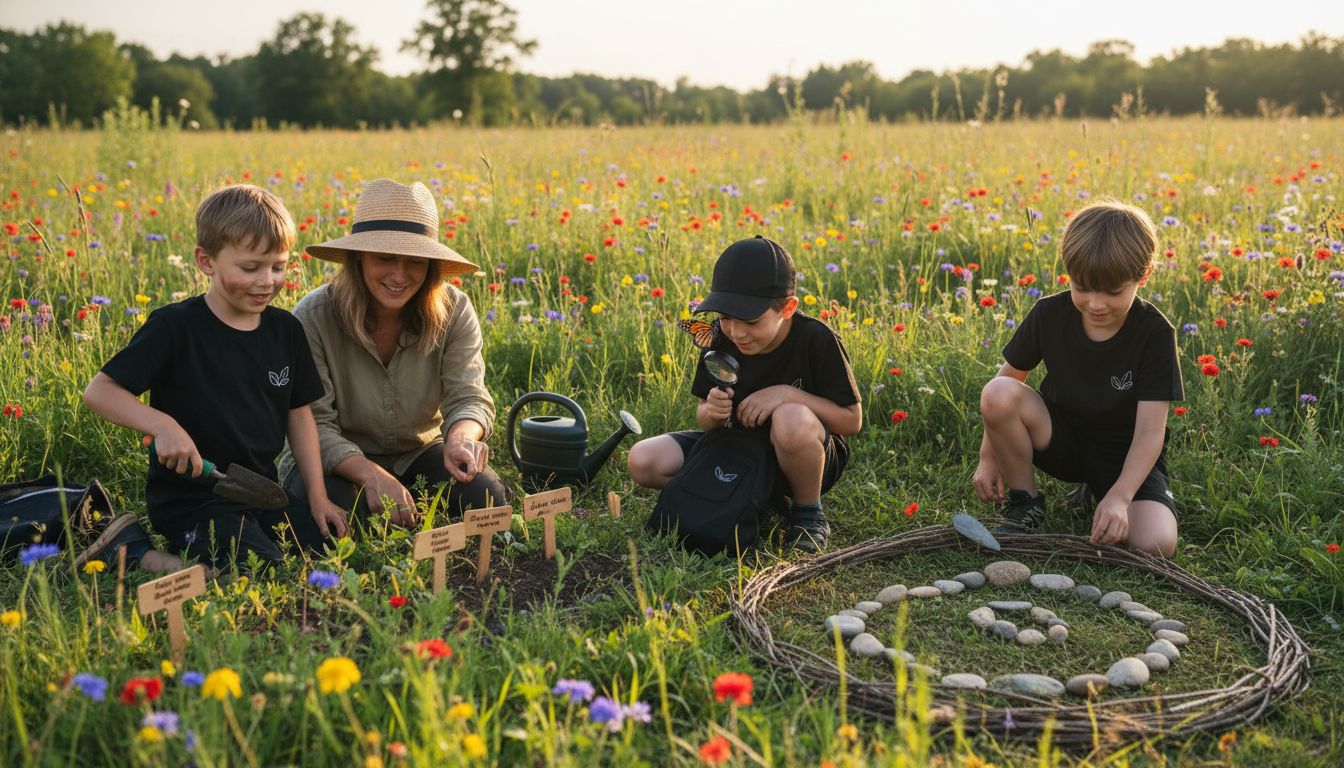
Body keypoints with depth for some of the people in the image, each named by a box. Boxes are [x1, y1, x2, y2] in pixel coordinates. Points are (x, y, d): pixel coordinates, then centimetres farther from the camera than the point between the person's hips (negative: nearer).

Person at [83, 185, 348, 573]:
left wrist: (317, 495, 7)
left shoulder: (286, 329, 5)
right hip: (191, 499, -7)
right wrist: (162, 425, -28)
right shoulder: (175, 327, -11)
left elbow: (299, 413, 12)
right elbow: (98, 391, -11)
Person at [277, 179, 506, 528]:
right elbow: (313, 424, -20)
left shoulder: (454, 312, -12)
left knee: (486, 498, -25)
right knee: (344, 509, -35)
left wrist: (460, 438, -45)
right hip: (335, 462, -2)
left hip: (419, 454, 2)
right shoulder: (313, 318, -20)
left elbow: (470, 398, -19)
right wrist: (370, 474, -39)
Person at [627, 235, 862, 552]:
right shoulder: (722, 341, -9)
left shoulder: (817, 340, -21)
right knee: (643, 461, -15)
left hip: (807, 457, -4)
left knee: (792, 419, -42)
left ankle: (808, 514, -12)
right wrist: (711, 412, -26)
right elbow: (704, 418, 0)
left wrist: (787, 395, -28)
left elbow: (852, 421, -16)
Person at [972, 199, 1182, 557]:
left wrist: (1119, 496, -35)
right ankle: (1024, 499, -6)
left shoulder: (1155, 334, -20)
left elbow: (1150, 430, -22)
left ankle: (1100, 493, 6)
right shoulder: (1049, 314, -13)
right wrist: (989, 457, -7)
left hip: (1126, 457, -2)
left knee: (1156, 544, -28)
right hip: (1061, 439, 2)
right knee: (998, 393, -29)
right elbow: (1009, 376, -3)